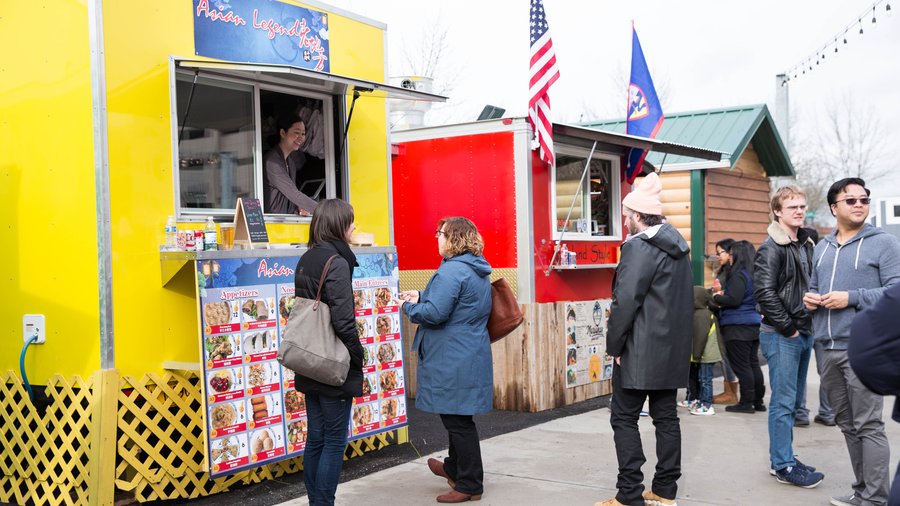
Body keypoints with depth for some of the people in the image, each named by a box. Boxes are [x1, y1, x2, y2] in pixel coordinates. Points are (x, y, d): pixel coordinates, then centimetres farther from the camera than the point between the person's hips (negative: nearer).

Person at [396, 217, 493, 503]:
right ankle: (455, 468, 40)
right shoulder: (477, 270, 12)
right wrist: (421, 297, 12)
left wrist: (408, 307, -5)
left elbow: (435, 313, -24)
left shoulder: (451, 271, -20)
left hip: (454, 359, -10)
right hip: (472, 354, 10)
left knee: (457, 419, 1)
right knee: (457, 416, 23)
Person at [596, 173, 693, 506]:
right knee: (666, 416, 12)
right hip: (673, 349, 9)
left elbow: (625, 301, -21)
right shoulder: (678, 246, 13)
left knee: (624, 418, -2)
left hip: (640, 350, -9)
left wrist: (614, 344, -12)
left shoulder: (638, 246, -15)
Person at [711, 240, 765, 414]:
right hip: (753, 325, 9)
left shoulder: (738, 275, -16)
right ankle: (758, 401, 20)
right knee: (753, 363, 13)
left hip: (738, 327, -9)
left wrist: (716, 297, -6)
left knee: (741, 365, -2)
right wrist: (722, 294, 9)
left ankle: (746, 402, 2)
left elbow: (734, 300, -22)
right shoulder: (750, 273, 13)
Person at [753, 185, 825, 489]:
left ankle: (784, 457, 22)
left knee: (794, 400, 13)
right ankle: (782, 465, 3)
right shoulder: (771, 249, -11)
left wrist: (809, 323, 9)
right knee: (784, 401, -4)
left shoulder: (806, 245, 13)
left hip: (803, 333, 8)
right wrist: (788, 328, -15)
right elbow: (764, 293, -19)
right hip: (781, 336, -8)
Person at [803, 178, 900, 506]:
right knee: (847, 424, 13)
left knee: (868, 426, -6)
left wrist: (851, 298, -18)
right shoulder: (822, 248, 17)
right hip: (829, 350, 7)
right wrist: (810, 298, 5)